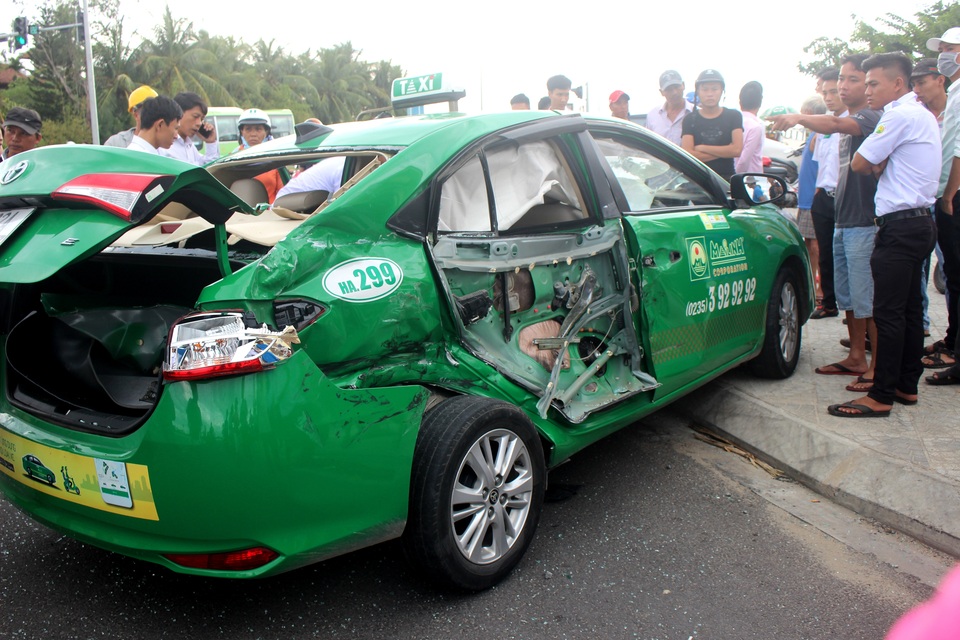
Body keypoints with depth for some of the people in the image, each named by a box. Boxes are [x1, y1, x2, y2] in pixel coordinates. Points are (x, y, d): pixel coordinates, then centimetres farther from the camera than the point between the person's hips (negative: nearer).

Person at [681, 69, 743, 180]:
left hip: (727, 178, 1)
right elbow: (688, 155, -9)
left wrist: (702, 148, -5)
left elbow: (737, 149, -7)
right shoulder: (690, 120, 5)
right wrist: (725, 151, -8)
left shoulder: (733, 116, 7)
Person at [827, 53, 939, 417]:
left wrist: (877, 165, 9)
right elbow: (878, 165, 16)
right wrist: (881, 164, -3)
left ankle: (881, 396, -6)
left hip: (900, 225, -10)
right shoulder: (924, 116, 20)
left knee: (889, 313, -9)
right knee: (909, 309, 13)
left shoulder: (901, 116, -13)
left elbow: (859, 164, -9)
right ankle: (907, 386, 20)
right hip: (920, 221, 10)